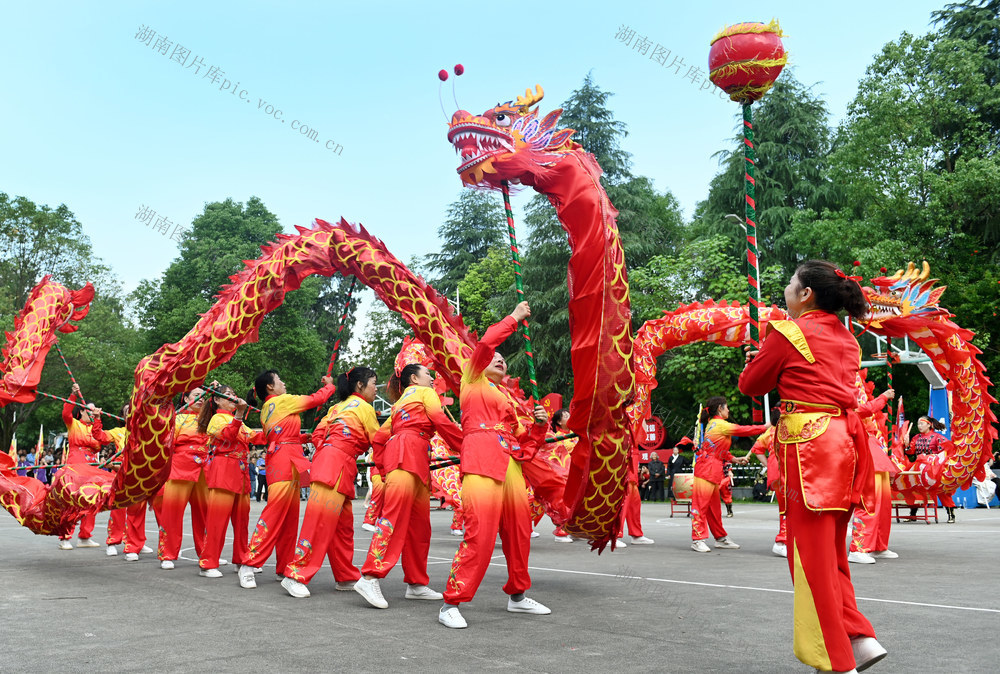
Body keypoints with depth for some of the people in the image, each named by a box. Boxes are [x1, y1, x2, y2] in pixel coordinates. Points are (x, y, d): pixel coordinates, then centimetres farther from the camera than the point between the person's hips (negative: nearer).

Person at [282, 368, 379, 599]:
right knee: (321, 520, -10)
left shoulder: (338, 406, 23)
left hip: (326, 459, 9)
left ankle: (347, 578, 18)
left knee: (344, 524, 12)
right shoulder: (364, 407, 1)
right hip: (338, 465, -9)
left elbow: (317, 434, 16)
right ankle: (296, 576, -11)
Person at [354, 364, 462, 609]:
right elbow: (441, 421, -2)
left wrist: (381, 466, 24)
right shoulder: (425, 393, 11)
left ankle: (416, 583, 9)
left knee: (419, 523, 7)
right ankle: (370, 577, -25)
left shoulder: (399, 403, 32)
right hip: (408, 453, -9)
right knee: (395, 514, -18)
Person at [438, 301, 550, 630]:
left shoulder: (510, 400, 28)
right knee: (480, 533, -16)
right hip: (482, 461, -7)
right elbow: (486, 344, 0)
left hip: (511, 464, 7)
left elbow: (525, 444, 24)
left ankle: (517, 596, 27)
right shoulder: (473, 381, 15)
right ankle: (451, 603, -8)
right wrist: (514, 318, 9)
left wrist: (539, 424, 6)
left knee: (519, 532, 8)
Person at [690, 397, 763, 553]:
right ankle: (698, 539, -4)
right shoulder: (720, 424, -10)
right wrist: (764, 428, 3)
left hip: (713, 470, 10)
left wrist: (734, 459, 14)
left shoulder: (713, 423, 18)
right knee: (701, 503, -6)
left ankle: (721, 538, 21)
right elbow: (743, 430, -8)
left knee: (714, 506, 14)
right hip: (706, 468, -10)